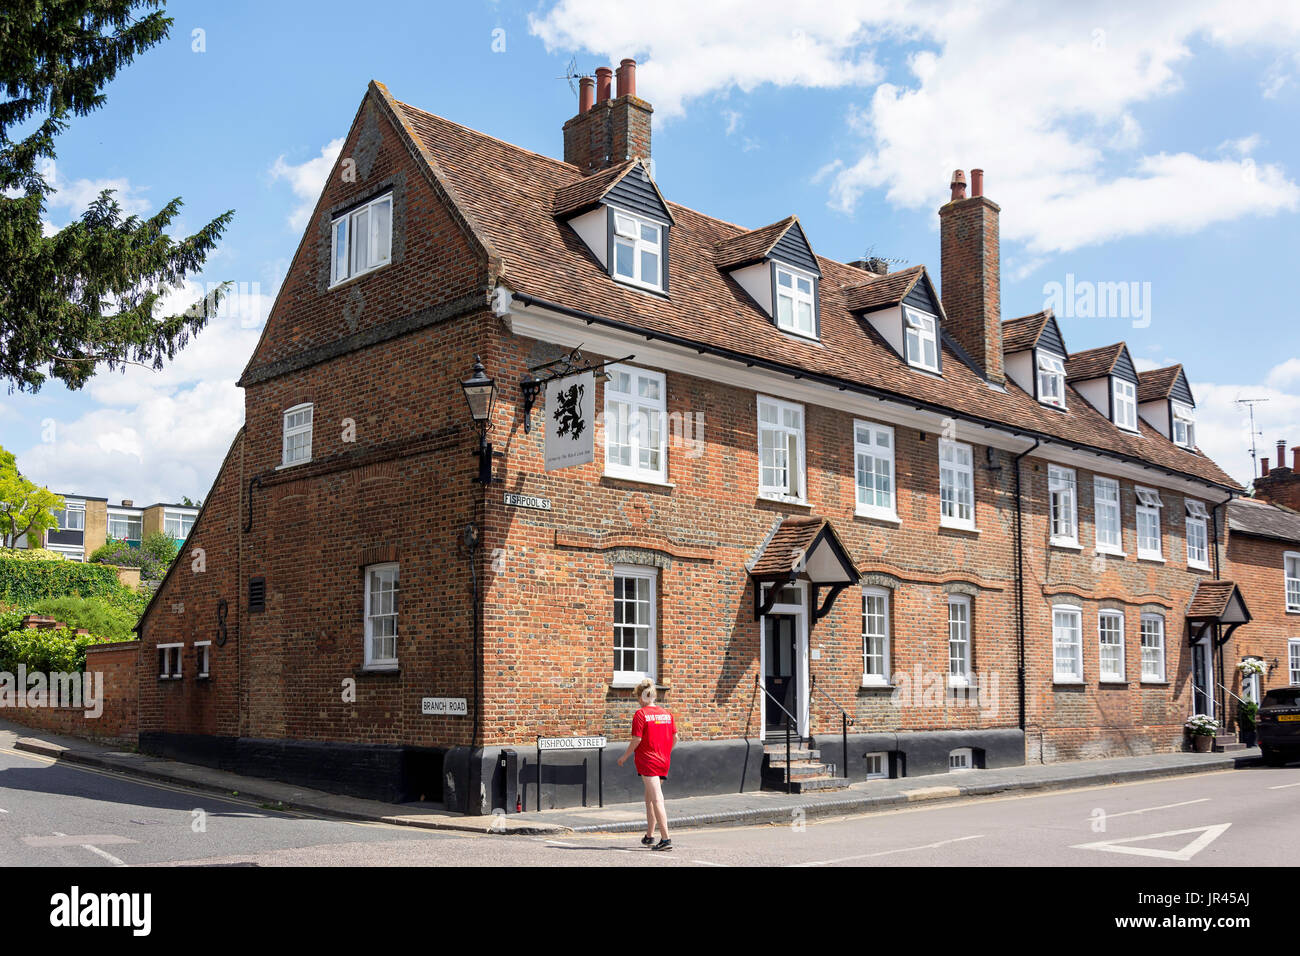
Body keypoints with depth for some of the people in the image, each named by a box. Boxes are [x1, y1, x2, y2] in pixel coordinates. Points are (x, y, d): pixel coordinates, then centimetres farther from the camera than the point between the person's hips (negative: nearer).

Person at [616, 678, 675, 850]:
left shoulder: (640, 714, -10)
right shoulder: (666, 713, 8)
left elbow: (636, 740, -13)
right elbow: (674, 735, 11)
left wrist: (624, 757, -2)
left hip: (647, 761, -6)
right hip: (663, 762, 6)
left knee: (657, 799, -10)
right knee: (650, 798, 19)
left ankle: (666, 839, -16)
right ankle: (649, 837, 25)